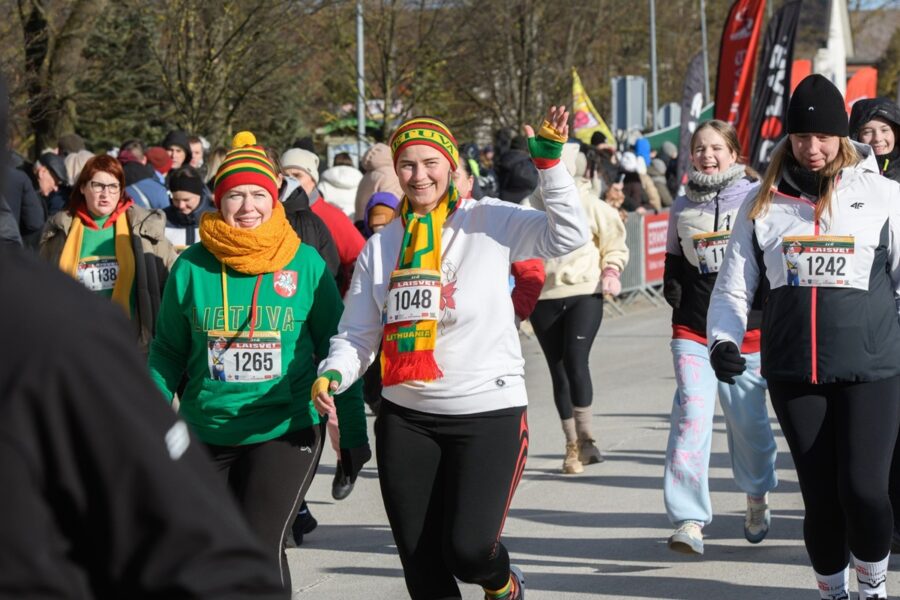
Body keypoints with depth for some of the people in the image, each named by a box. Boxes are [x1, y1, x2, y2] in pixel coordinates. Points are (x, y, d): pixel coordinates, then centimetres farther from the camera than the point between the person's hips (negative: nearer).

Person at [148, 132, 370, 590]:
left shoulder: (306, 263, -4)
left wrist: (353, 432, 1)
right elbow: (168, 352, 7)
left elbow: (336, 350, 2)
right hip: (206, 433, 3)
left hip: (286, 431, -3)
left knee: (262, 547, -18)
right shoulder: (192, 265, -2)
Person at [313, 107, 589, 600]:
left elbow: (568, 235, -15)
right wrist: (332, 374, -11)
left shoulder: (490, 222, -3)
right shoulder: (381, 247, 8)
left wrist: (549, 162, -24)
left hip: (489, 412, -4)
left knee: (467, 549, -14)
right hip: (406, 419, 4)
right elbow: (356, 335, 8)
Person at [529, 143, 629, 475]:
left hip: (585, 294, -2)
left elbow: (615, 246, 12)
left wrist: (610, 272, -4)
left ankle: (585, 438, -9)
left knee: (575, 361, -18)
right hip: (544, 298, 2)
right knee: (559, 371, 6)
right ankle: (573, 444, 14)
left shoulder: (593, 207, 2)